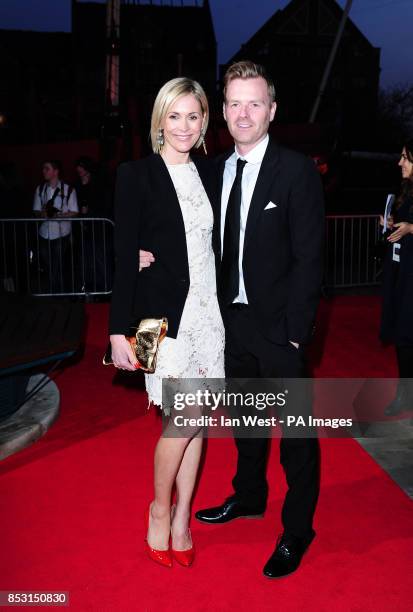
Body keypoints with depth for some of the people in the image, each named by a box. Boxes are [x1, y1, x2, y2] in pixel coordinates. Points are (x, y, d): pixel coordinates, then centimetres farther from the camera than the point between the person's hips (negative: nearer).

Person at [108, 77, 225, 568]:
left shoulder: (209, 172, 10)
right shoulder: (136, 175, -4)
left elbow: (214, 245, 10)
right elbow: (124, 258, -7)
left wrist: (228, 307, 1)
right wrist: (119, 330, -10)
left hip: (207, 311, 5)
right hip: (164, 315, -5)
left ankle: (182, 521, 26)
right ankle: (159, 510, 21)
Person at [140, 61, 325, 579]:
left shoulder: (297, 171, -11)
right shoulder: (217, 170, 7)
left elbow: (308, 258, -12)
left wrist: (295, 331, -16)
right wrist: (154, 256, -6)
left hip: (278, 326, -6)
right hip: (231, 319, 6)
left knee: (296, 429, 6)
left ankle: (297, 530, 25)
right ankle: (249, 496, 44)